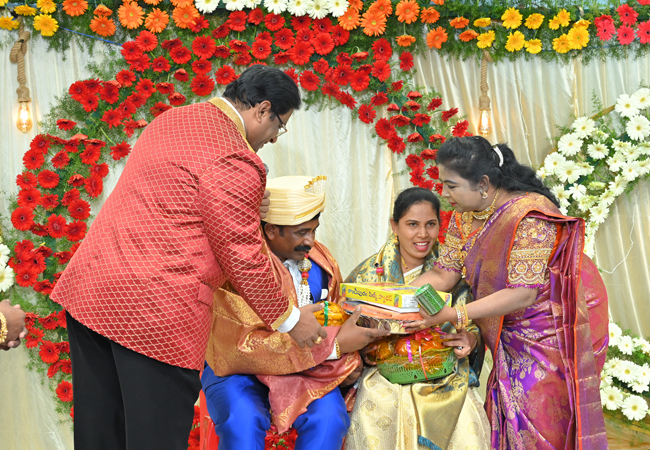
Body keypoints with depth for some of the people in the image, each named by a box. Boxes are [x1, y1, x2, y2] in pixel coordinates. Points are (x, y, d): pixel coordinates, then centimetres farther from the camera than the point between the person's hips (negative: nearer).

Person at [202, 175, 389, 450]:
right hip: (239, 370, -4)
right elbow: (247, 345, -26)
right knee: (243, 420, -35)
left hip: (307, 370, 5)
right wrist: (334, 343, -26)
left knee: (330, 418, -25)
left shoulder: (321, 260, 5)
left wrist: (349, 358, -5)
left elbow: (337, 318, 20)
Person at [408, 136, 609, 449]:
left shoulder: (530, 216, -25)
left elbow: (522, 293, -28)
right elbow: (443, 273, 0)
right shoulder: (465, 215, 1)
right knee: (506, 421, 6)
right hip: (511, 337, 7)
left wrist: (454, 315, -33)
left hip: (553, 330, -7)